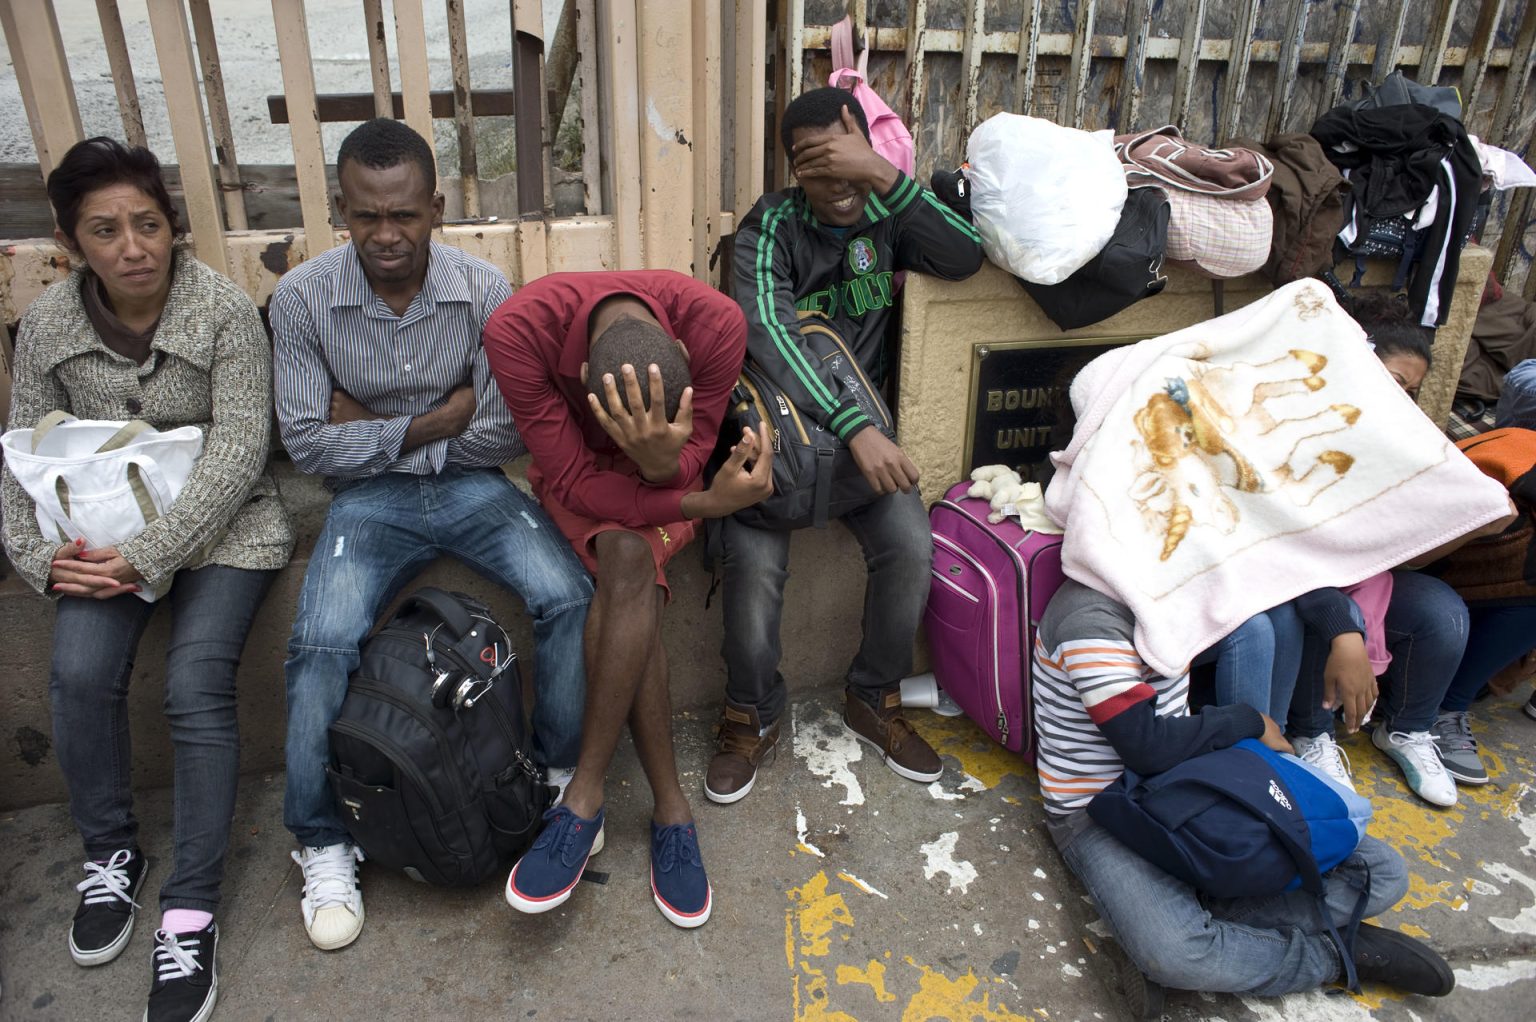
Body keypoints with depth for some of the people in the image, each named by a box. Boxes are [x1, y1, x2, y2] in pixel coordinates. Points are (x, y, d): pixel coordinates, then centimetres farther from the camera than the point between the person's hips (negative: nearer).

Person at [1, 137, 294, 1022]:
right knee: (79, 674, -20)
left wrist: (150, 557, -23)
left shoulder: (226, 312, -11)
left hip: (220, 524, -3)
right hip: (101, 532, 3)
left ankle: (190, 913, -10)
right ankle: (111, 853, 7)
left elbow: (238, 450, -16)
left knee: (197, 685, -22)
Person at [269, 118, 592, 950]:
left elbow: (508, 435, -9)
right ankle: (324, 843, 1)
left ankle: (562, 771, 3)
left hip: (472, 486, 1)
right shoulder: (301, 299, -9)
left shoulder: (485, 291, -9)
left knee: (569, 597, -23)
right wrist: (432, 423, -12)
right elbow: (309, 444, -9)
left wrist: (375, 428, -11)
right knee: (320, 645, -23)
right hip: (368, 500, 0)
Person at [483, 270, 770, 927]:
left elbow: (686, 467, -19)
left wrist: (663, 464, -44)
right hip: (576, 472, 0)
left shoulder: (716, 323, -30)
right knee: (633, 572, -29)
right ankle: (671, 809, -17)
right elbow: (576, 482, -26)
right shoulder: (518, 330, -33)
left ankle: (584, 800, -20)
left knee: (627, 564, -30)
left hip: (666, 481, 1)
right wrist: (710, 504, -35)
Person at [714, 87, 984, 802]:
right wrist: (853, 427, -35)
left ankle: (874, 699, 7)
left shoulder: (884, 220, 4)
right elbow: (766, 330, -25)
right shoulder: (773, 223, -8)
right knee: (755, 562, -25)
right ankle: (752, 715, 2)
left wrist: (885, 175, -25)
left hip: (862, 419, 4)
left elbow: (965, 258, -15)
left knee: (911, 546, -19)